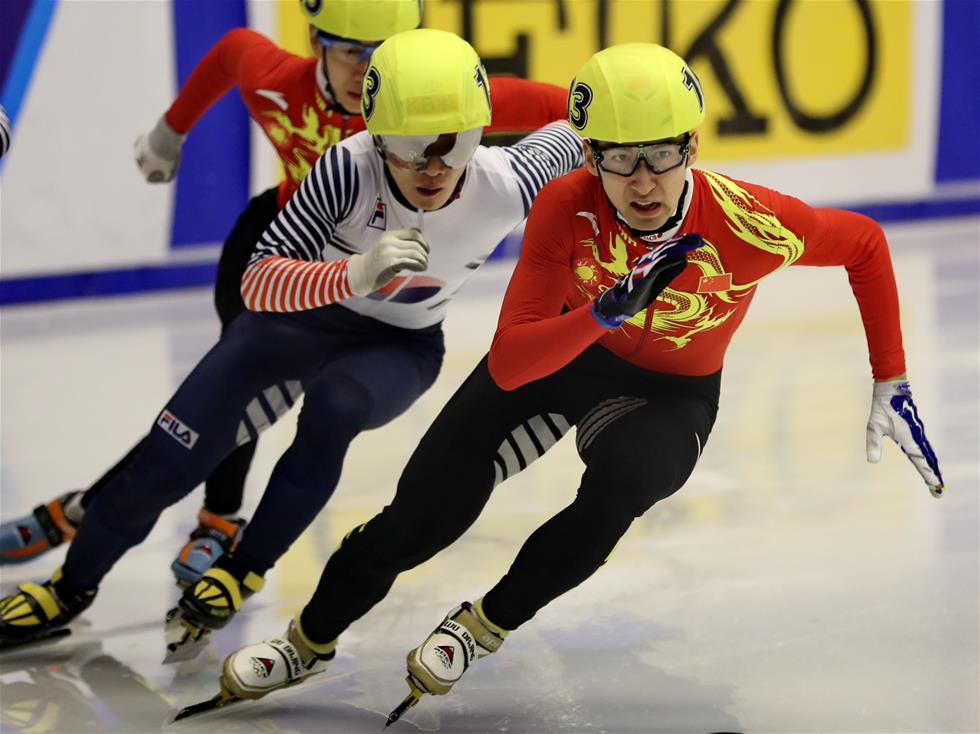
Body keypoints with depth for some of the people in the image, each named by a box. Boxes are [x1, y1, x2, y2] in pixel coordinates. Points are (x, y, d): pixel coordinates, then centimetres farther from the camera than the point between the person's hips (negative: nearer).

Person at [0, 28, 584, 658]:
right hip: (301, 315, 0)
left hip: (401, 346, 1)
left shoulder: (505, 186, -28)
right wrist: (355, 274, -54)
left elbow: (567, 137, -6)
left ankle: (242, 572, -11)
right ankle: (71, 588, 20)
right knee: (169, 460, -7)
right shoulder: (350, 169, -34)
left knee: (335, 406, -34)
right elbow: (258, 283, -39)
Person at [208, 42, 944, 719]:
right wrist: (602, 313, -49)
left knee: (621, 477, -35)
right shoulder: (567, 206, -29)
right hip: (566, 353, 1)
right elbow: (507, 367, -32)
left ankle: (487, 626, -8)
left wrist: (891, 385, -9)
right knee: (422, 515, -4)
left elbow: (865, 243, -10)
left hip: (672, 396, -1)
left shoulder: (750, 221, -30)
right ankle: (313, 638, 26)